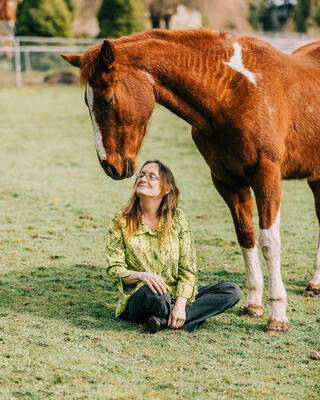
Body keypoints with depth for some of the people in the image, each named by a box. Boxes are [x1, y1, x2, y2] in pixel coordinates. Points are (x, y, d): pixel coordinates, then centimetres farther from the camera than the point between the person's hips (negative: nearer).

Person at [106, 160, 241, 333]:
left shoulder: (177, 218, 2)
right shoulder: (121, 221, -1)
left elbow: (188, 270, -2)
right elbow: (114, 270, -6)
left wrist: (180, 304, -19)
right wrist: (141, 275, -28)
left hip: (176, 297, 4)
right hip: (137, 299, -4)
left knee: (232, 291, -14)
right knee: (153, 292, -40)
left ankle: (164, 320, -24)